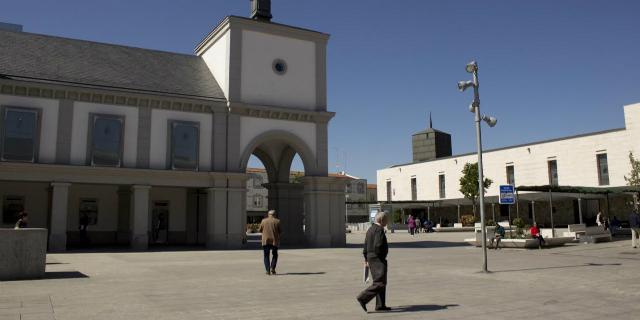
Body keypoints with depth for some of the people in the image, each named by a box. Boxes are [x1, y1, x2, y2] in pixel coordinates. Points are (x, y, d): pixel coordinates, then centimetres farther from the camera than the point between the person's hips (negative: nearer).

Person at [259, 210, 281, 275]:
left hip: (265, 241, 1)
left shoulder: (264, 221, 2)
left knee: (266, 256, 9)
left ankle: (267, 270, -2)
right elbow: (280, 231, -1)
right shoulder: (277, 221, -1)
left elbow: (260, 230, 9)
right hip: (274, 241, -1)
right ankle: (272, 268, 1)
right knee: (275, 255, 16)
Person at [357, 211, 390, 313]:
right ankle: (363, 298, -11)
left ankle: (380, 305, 17)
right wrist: (382, 257, -11)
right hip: (378, 259, -10)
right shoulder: (379, 230, -15)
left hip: (371, 258, 10)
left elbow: (365, 246, 19)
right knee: (379, 283, -10)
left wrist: (366, 259, 22)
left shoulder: (370, 229, 16)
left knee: (381, 283, 15)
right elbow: (377, 246, -24)